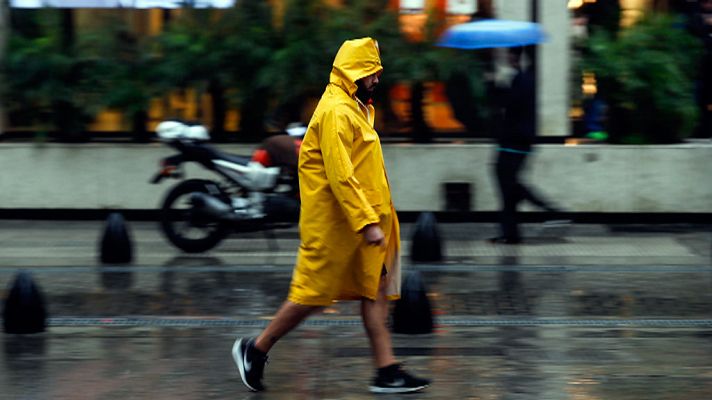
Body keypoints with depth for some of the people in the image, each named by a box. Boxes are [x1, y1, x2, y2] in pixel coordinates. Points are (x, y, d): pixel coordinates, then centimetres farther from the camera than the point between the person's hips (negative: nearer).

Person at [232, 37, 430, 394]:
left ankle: (386, 371, 4)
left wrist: (376, 217, 19)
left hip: (363, 218, 10)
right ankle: (256, 349, 14)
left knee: (376, 290, 4)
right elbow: (340, 176, -23)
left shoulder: (355, 108, 15)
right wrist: (367, 223, -25)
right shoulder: (336, 112, -17)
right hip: (335, 224, -10)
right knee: (312, 293, -1)